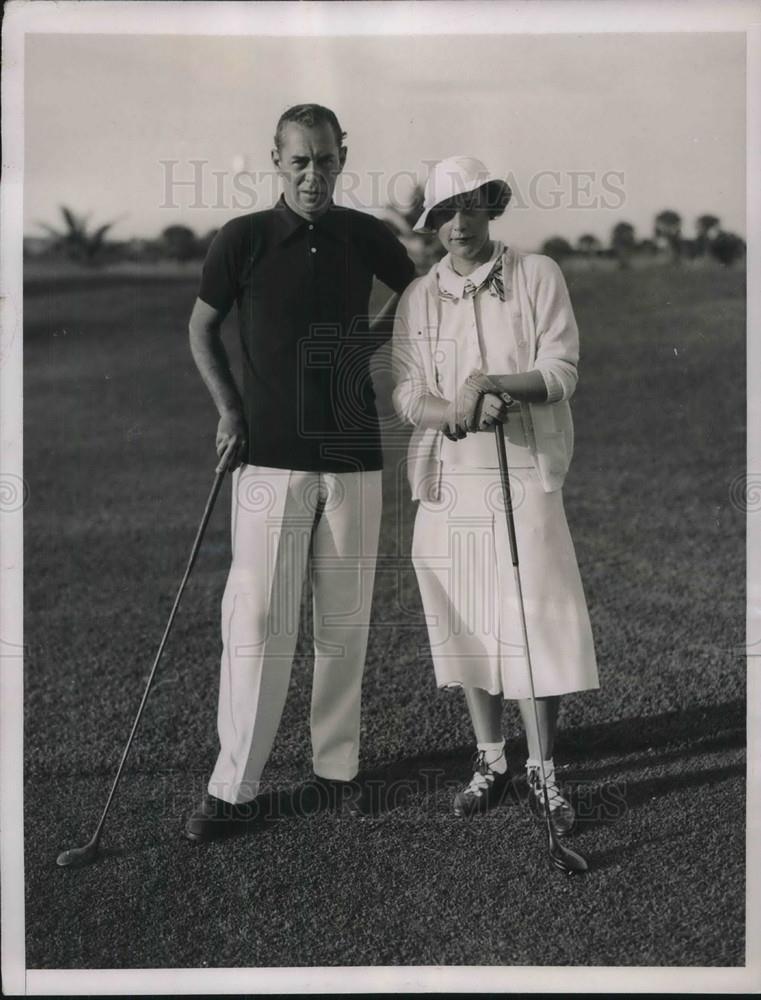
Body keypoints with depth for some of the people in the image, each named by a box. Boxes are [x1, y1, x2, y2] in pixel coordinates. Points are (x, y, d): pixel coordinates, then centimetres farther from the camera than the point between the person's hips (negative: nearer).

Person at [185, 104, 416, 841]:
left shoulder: (366, 237, 4)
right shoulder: (242, 240, -2)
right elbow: (201, 327, 11)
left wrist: (373, 343, 7)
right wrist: (228, 409, 0)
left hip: (354, 459, 3)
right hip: (270, 458, -2)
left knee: (345, 622, 7)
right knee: (256, 622, -4)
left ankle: (336, 765, 21)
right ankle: (232, 786, 5)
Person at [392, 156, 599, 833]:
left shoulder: (538, 275, 4)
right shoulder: (419, 297, 10)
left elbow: (561, 371, -4)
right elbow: (406, 393, 1)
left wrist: (486, 383, -18)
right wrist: (459, 411, -19)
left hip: (525, 476, -2)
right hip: (447, 480, 3)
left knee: (535, 621, -5)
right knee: (467, 624, 7)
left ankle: (543, 772, 8)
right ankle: (491, 762, 21)